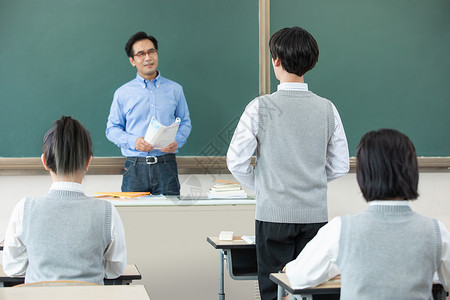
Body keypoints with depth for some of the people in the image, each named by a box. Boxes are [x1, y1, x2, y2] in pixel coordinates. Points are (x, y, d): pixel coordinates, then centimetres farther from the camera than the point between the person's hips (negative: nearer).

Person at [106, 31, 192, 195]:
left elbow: (185, 123, 15)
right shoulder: (122, 93, 7)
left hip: (166, 168, 1)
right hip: (135, 167, 0)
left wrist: (176, 141, -6)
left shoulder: (175, 89, 11)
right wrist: (134, 142, -10)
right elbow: (112, 129, 9)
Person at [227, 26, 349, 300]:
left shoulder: (261, 107, -9)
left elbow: (236, 160, -7)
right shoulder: (327, 108, 0)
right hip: (315, 215, 3)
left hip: (274, 213, -3)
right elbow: (340, 166, 6)